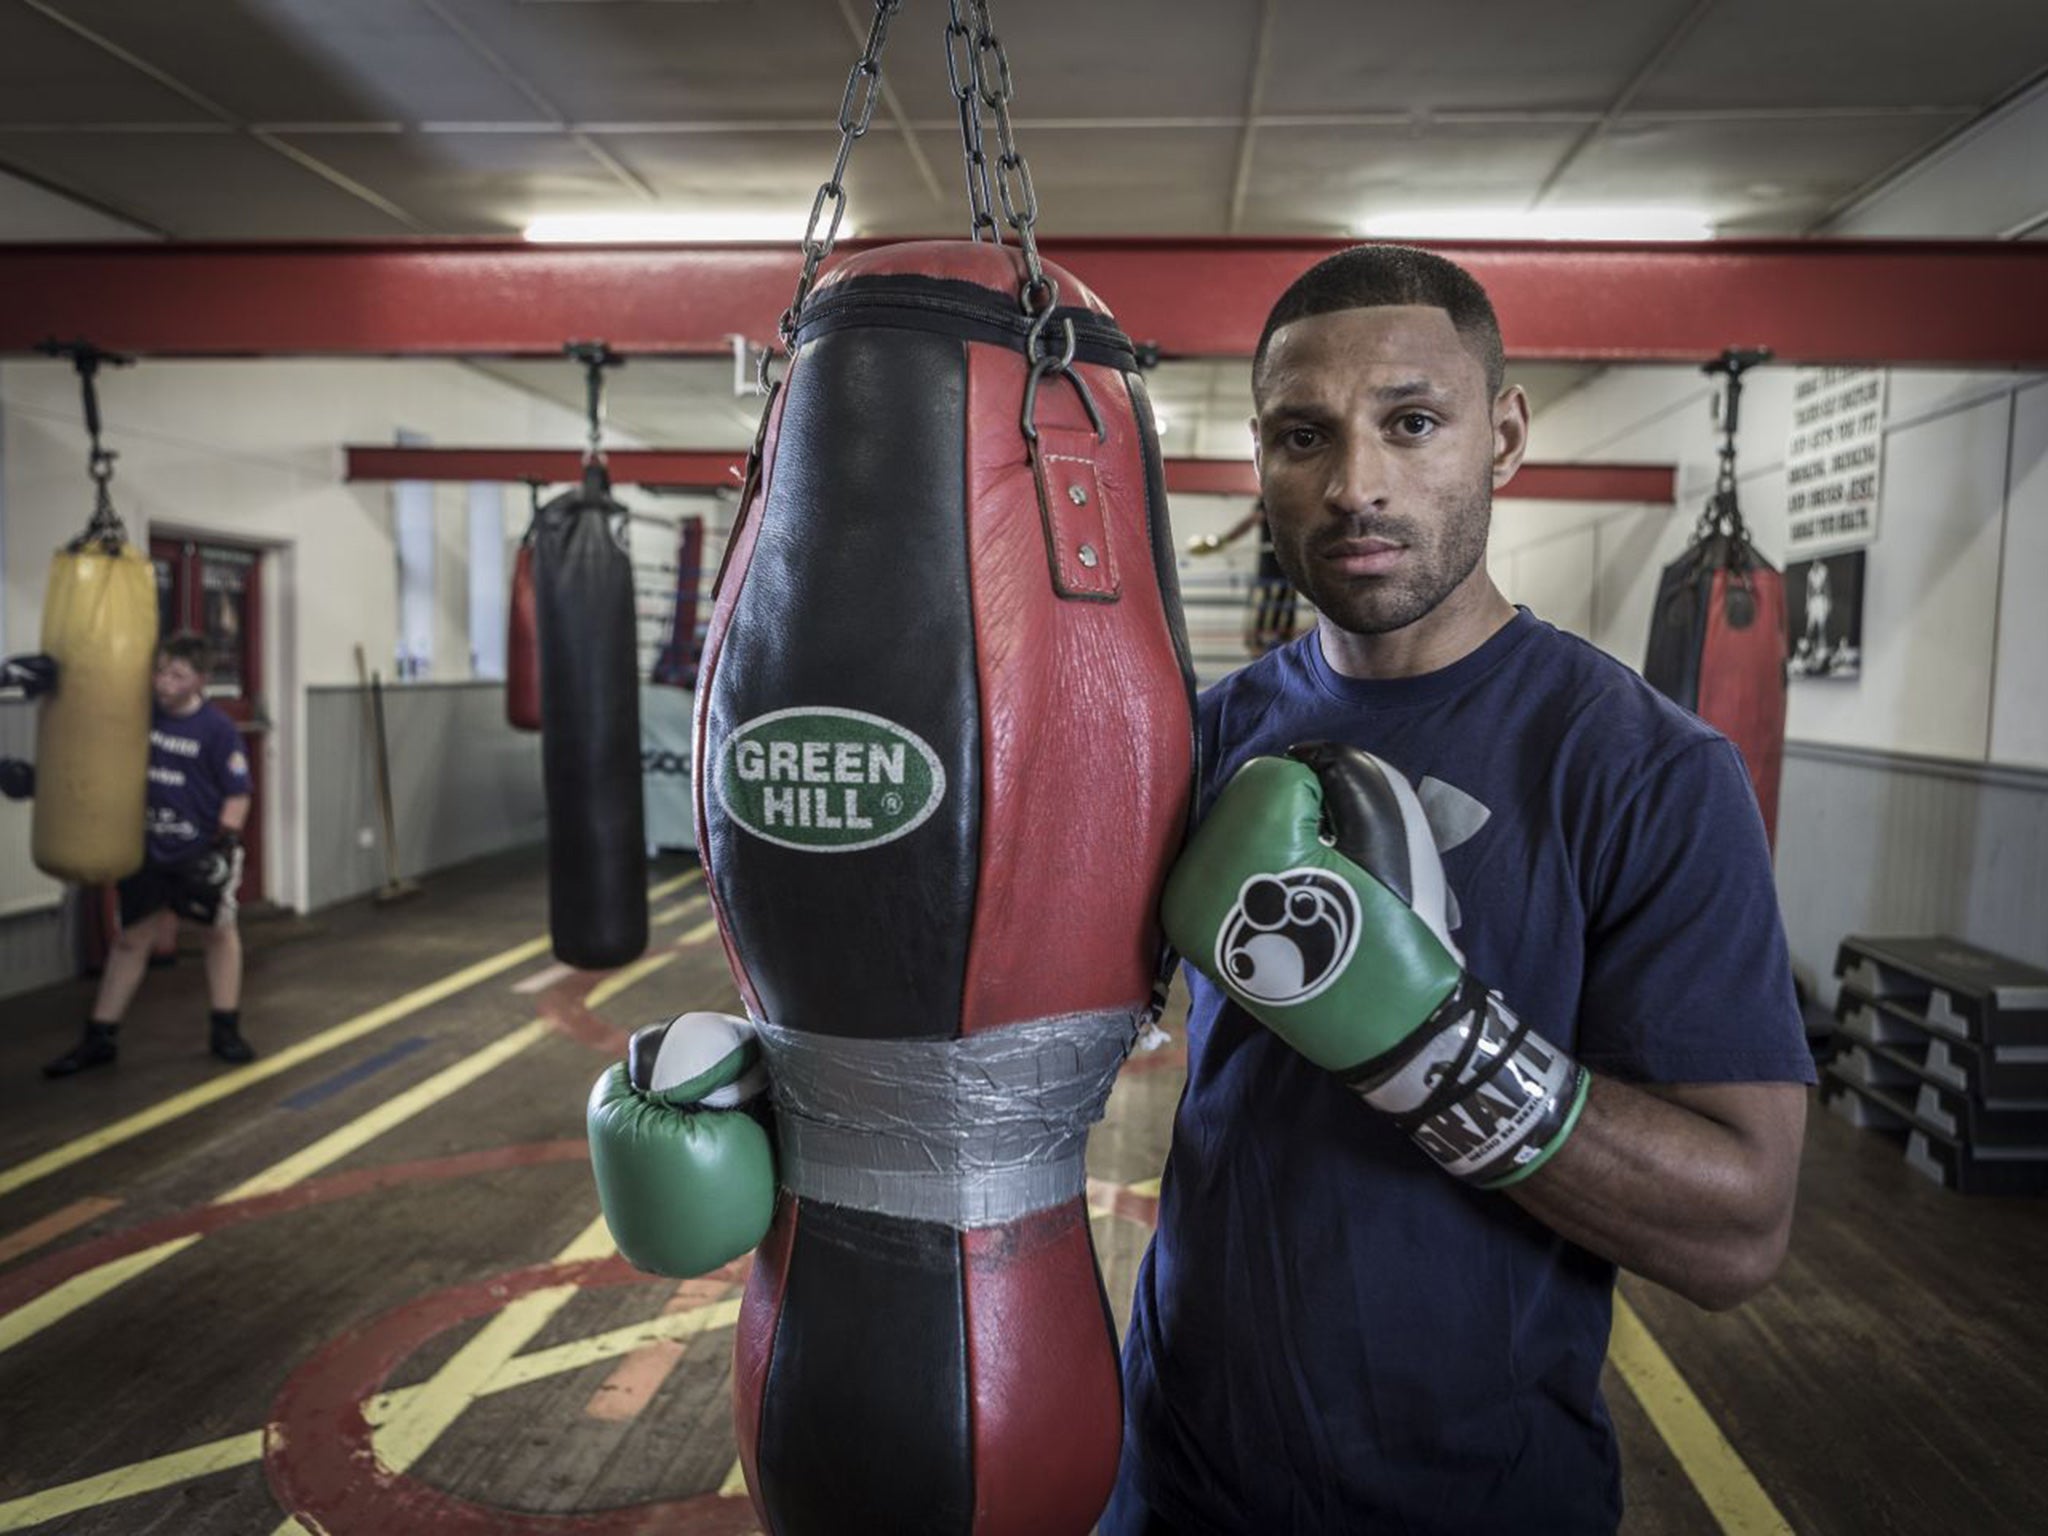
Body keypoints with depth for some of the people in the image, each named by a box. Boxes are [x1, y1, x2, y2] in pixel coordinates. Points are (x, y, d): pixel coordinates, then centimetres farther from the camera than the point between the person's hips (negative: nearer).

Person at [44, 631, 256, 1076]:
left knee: (220, 931, 10)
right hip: (147, 849, 3)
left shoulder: (218, 729, -13)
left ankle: (225, 1029, 22)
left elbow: (237, 793, -11)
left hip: (202, 850, -3)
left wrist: (223, 846, -18)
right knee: (132, 937, 9)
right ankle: (99, 1037, 17)